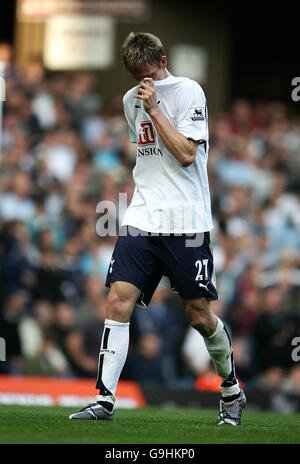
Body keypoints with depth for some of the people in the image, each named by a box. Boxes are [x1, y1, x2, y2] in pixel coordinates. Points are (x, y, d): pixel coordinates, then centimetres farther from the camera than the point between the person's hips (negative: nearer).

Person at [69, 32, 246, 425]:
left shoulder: (188, 92, -7)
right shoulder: (131, 100, 13)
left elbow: (186, 153, -16)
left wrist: (154, 108, -17)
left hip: (186, 223, -5)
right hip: (142, 219, 5)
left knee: (199, 315, 2)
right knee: (119, 301, -11)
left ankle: (231, 391, 25)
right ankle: (105, 400, -13)